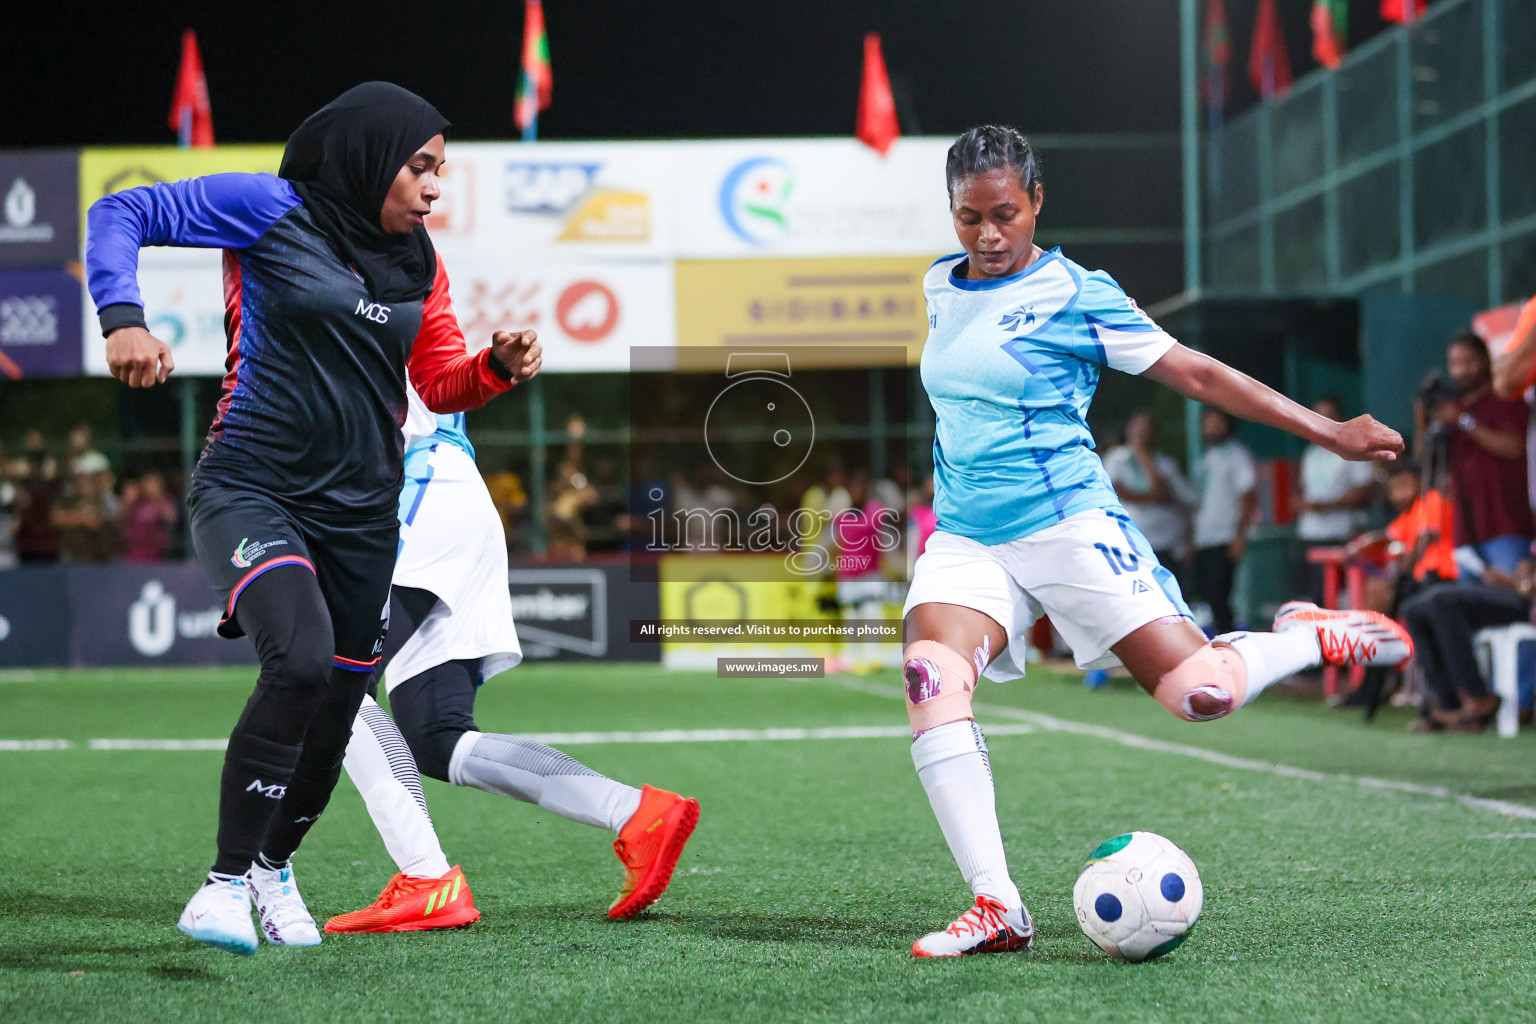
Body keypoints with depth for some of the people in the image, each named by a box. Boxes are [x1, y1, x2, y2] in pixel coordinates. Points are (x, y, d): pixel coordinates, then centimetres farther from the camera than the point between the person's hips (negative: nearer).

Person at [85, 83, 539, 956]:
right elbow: (120, 214, -7)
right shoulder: (273, 210, -7)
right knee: (301, 658, -29)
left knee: (334, 712, 9)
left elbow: (442, 383, 16)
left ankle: (275, 865, 39)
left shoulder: (417, 263, 11)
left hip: (359, 512, 6)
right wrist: (123, 318, -23)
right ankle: (227, 881, -18)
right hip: (251, 489, -6)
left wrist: (499, 366, -5)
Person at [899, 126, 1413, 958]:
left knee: (1199, 691, -12)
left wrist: (1328, 433, -5)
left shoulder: (1075, 294, -5)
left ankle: (1317, 636, 23)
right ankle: (996, 906, -23)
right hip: (965, 537, 4)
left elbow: (1196, 374, -2)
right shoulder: (940, 286, 11)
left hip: (1067, 524, -4)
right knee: (929, 674, -24)